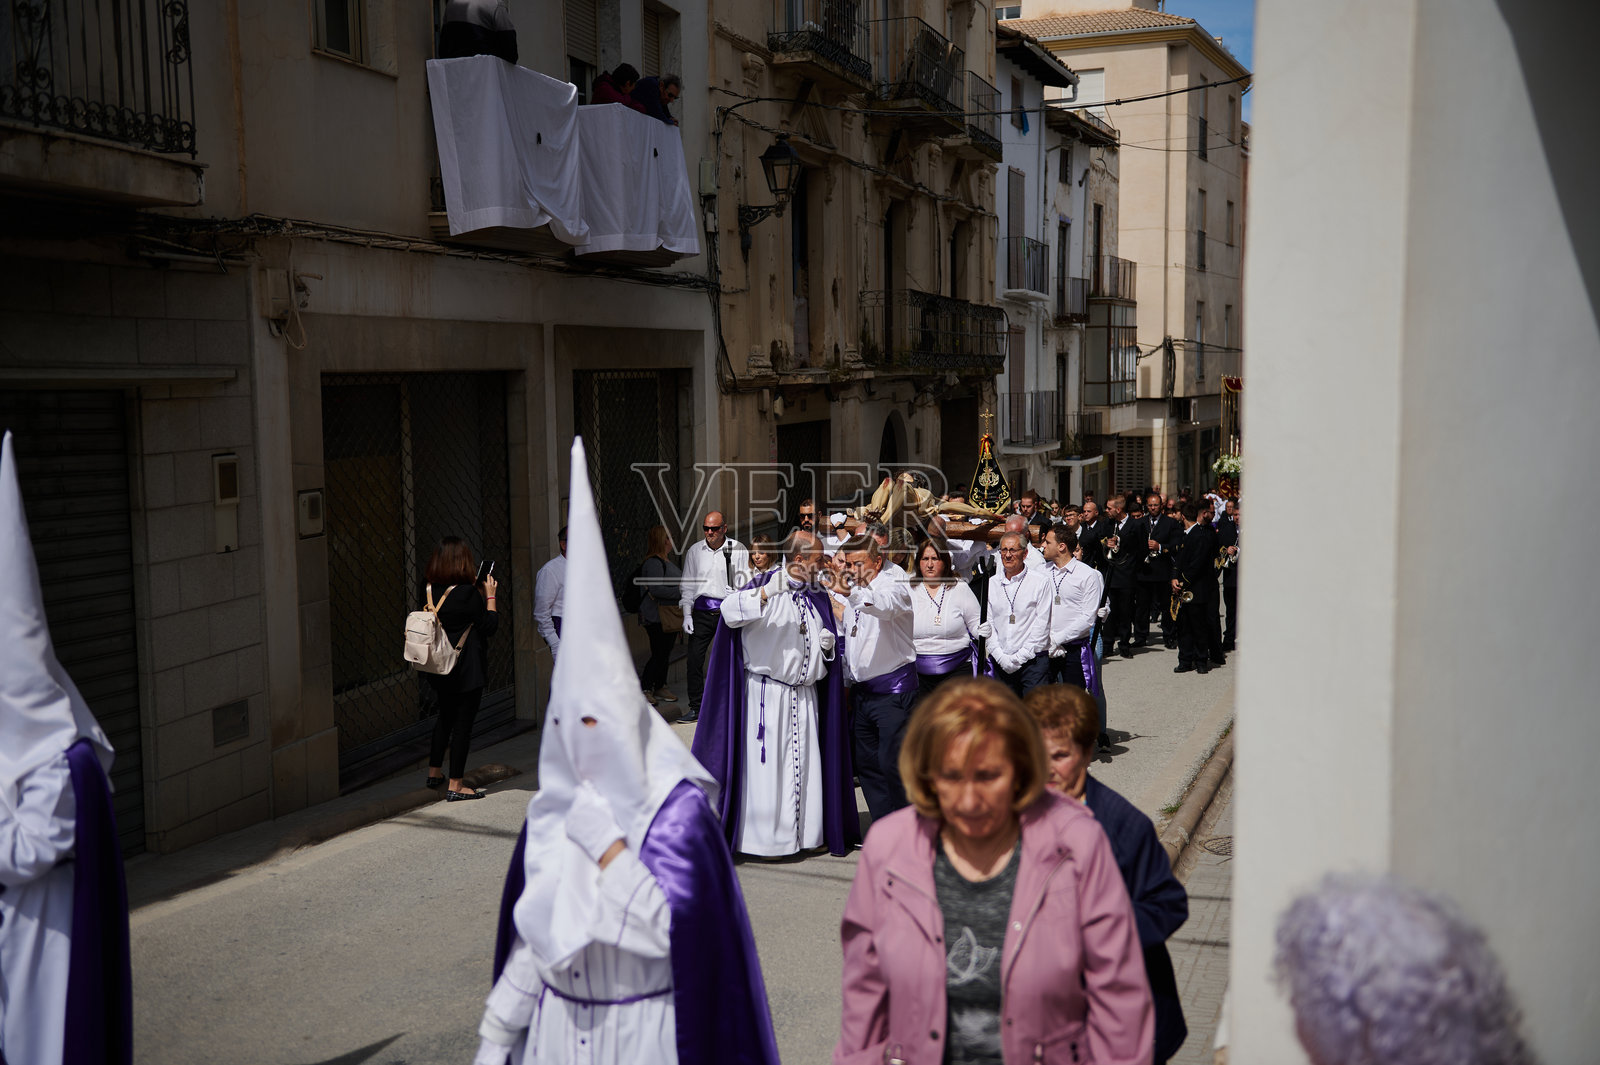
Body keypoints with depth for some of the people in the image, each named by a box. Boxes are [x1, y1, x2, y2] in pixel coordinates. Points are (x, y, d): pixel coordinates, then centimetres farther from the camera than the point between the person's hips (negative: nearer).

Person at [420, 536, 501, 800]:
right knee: (463, 722, 2)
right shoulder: (468, 593, -20)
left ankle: (434, 772, 35)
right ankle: (454, 786, 6)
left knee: (445, 715, 25)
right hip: (467, 667, -7)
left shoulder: (428, 588, 0)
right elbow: (489, 626, -12)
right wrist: (490, 595, -2)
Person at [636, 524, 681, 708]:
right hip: (657, 618, -10)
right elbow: (656, 589, -26)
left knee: (665, 653, 13)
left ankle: (660, 688, 21)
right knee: (658, 654, -8)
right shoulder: (653, 563, -16)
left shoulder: (665, 561, 16)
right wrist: (681, 592, -23)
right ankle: (644, 689, -1)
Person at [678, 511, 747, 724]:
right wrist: (687, 615, 5)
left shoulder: (738, 550, 0)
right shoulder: (694, 551, 9)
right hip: (701, 612, 2)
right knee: (694, 660, -2)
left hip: (728, 612, -2)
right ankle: (695, 708, 8)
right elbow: (687, 584, 14)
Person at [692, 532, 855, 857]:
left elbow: (829, 637, 28)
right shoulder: (764, 585, -6)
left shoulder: (818, 596, 16)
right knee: (767, 764, -4)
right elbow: (730, 611, -23)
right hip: (768, 693, -6)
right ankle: (764, 835, 5)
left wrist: (829, 643, 4)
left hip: (806, 695, 6)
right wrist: (768, 591, -36)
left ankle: (806, 831, 18)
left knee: (805, 763, 8)